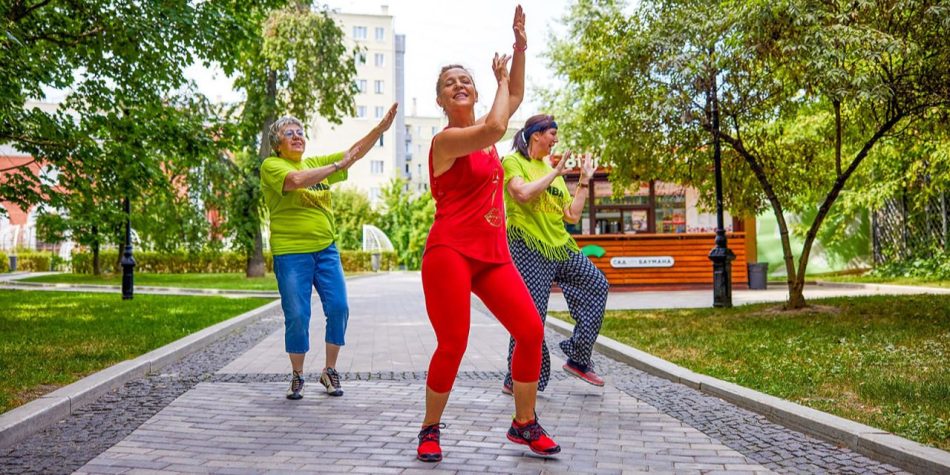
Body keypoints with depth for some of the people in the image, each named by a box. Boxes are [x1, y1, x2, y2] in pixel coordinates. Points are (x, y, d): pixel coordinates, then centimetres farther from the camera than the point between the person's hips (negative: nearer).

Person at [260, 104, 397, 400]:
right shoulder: (271, 166, -1)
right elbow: (297, 180, -21)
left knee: (338, 308, -3)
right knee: (297, 317, -3)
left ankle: (329, 371, 13)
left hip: (325, 249, 5)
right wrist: (338, 165, -17)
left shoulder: (316, 163, 16)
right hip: (291, 253, -5)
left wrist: (381, 128, 0)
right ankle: (297, 376, 16)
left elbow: (355, 152, 12)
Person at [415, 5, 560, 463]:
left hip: (493, 254, 8)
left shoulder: (480, 129, 16)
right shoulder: (445, 139, -7)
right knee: (453, 345, -10)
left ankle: (524, 424, 14)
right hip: (450, 252, -7)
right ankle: (430, 430, 12)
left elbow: (516, 97, 28)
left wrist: (519, 49, 16)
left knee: (531, 331, -1)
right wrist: (501, 78, -6)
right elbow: (496, 128, -24)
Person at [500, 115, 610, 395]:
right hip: (527, 247, -7)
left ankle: (578, 360, 14)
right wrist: (554, 173, -14)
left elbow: (572, 216, 12)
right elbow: (522, 193, -24)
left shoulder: (554, 171, 17)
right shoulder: (512, 162, -2)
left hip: (559, 246, 8)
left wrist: (584, 181, 10)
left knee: (597, 284, 6)